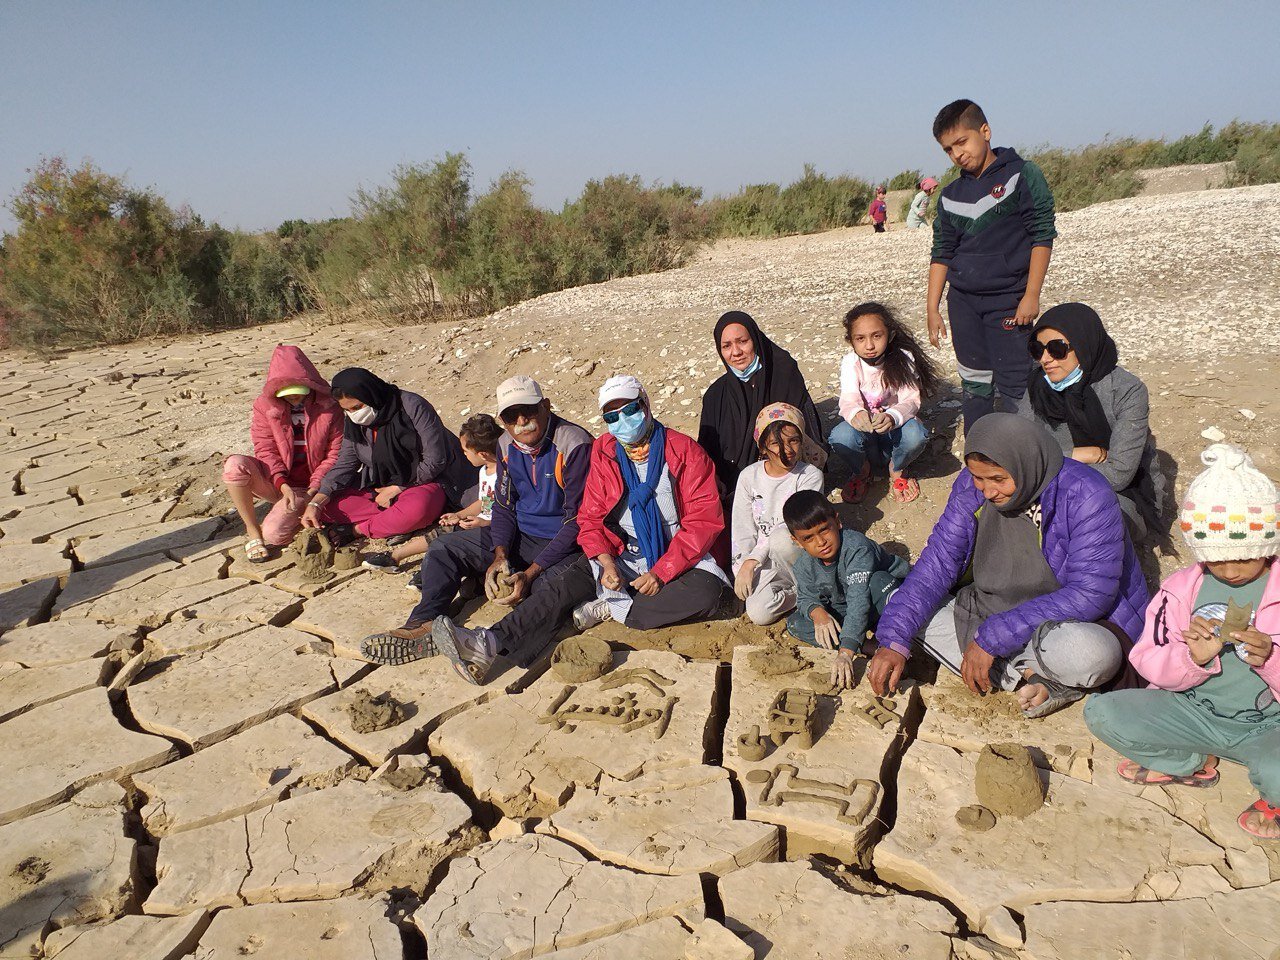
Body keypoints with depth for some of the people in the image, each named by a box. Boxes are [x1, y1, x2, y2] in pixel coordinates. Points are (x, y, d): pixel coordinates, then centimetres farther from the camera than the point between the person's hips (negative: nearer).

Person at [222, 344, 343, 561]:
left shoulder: (329, 408, -7)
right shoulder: (264, 405, -2)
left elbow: (335, 454, -6)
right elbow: (265, 449, -8)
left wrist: (314, 489, -16)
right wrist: (281, 483, -25)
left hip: (304, 488, -2)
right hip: (273, 479, 2)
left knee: (273, 535, -23)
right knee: (235, 465, -30)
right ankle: (252, 531, -12)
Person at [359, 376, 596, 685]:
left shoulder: (575, 445, -19)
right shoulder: (507, 445, 3)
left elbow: (577, 520, -20)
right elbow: (504, 506, 8)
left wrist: (531, 573, -25)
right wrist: (500, 555, -12)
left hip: (567, 546, -7)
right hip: (521, 537, 8)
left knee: (563, 585, -41)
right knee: (444, 548, -2)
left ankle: (488, 643, -60)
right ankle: (423, 626, -22)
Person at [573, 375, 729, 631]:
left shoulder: (685, 452, -7)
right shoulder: (604, 454, 4)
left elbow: (704, 521, -11)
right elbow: (591, 517, 3)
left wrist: (660, 572, -19)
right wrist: (606, 562, -18)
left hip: (678, 558, 0)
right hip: (622, 558, 1)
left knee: (706, 592, -32)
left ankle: (612, 608, -16)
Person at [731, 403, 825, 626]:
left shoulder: (810, 476, -8)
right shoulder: (749, 476, 1)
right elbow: (743, 531, 2)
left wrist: (752, 560, -22)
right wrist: (741, 570, -12)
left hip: (798, 554, -2)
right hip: (765, 562, 2)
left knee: (781, 539, -38)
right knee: (758, 613, -26)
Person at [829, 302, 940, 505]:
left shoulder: (903, 358, -12)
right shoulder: (851, 363, -11)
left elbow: (911, 400, -21)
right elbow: (849, 399, -24)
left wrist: (893, 417, -45)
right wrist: (856, 414, -51)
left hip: (895, 427, 0)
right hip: (864, 428, 0)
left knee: (915, 433, -36)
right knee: (840, 436, -34)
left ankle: (896, 470, 2)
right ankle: (862, 471, 2)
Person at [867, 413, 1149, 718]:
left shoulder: (1085, 496, -23)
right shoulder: (972, 487, -9)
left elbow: (1090, 594, -28)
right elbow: (938, 562, -11)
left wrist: (992, 638, -31)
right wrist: (894, 641, -23)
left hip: (1080, 622, -5)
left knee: (1088, 653, -40)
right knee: (901, 604, -11)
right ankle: (1030, 677, -18)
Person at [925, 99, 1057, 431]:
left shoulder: (1023, 175, -3)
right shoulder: (950, 196, 10)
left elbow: (1042, 236, -6)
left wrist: (1031, 295, -12)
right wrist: (932, 309, 7)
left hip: (1009, 300, -4)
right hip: (962, 303, 4)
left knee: (1013, 386, -6)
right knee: (974, 384, 8)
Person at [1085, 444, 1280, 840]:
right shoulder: (1182, 588, -2)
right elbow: (1151, 666, -2)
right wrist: (1193, 657, -24)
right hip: (1196, 712, 3)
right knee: (1101, 712, -19)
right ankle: (1193, 764, 7)